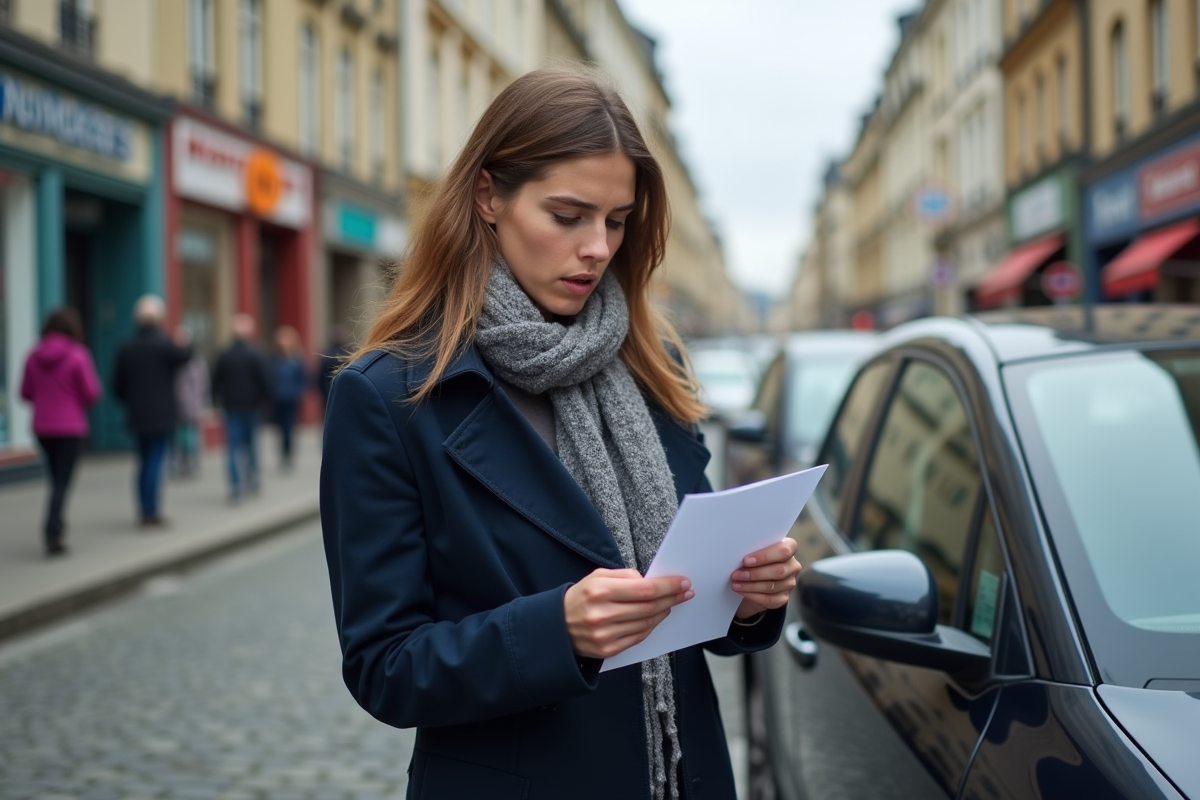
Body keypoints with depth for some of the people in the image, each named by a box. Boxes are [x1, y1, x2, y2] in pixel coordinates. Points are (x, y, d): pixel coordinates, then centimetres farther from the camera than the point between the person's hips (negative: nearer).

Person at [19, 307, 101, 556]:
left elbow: (26, 393, 5)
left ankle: (56, 527, 21)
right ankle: (53, 533, -12)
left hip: (42, 426, 5)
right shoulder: (78, 355, -13)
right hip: (71, 427, -5)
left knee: (56, 478, 20)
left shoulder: (34, 356, 0)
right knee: (62, 482, -3)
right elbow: (92, 393, -12)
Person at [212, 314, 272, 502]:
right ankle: (252, 481, 22)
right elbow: (265, 381, -9)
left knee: (234, 446, -1)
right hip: (251, 406, -1)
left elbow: (216, 381, 4)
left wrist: (218, 399, 19)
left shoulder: (224, 355, -1)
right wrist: (266, 401, 3)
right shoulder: (256, 355, -8)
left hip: (231, 406, 1)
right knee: (251, 444, 15)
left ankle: (235, 488, -9)